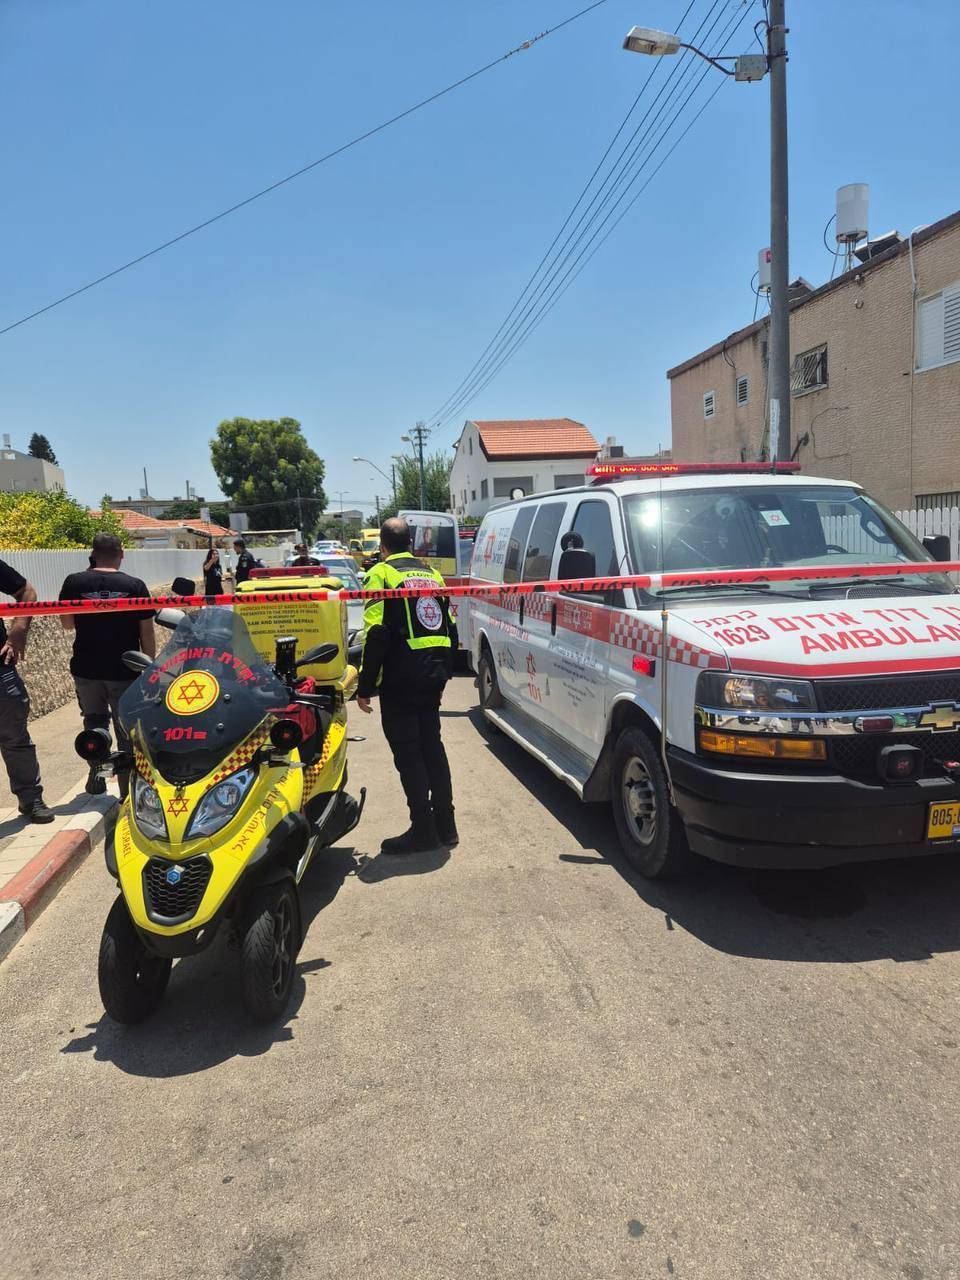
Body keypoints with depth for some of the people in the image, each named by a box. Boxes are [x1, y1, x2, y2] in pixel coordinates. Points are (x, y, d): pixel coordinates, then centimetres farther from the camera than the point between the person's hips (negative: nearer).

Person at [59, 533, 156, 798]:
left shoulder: (74, 582, -5)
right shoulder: (135, 585, -7)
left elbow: (67, 624, 5)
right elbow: (147, 632, -5)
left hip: (86, 669, 2)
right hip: (125, 671, -1)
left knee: (94, 721, 22)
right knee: (127, 729, 8)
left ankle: (96, 774, 22)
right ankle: (128, 787, 11)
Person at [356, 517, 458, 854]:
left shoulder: (381, 574, -6)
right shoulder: (431, 573, 16)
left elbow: (376, 634, -15)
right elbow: (450, 628, 18)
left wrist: (365, 687, -11)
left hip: (400, 679, -7)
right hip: (432, 677, 7)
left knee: (408, 753, 0)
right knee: (432, 746, 15)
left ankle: (423, 829, 4)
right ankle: (445, 825, 20)